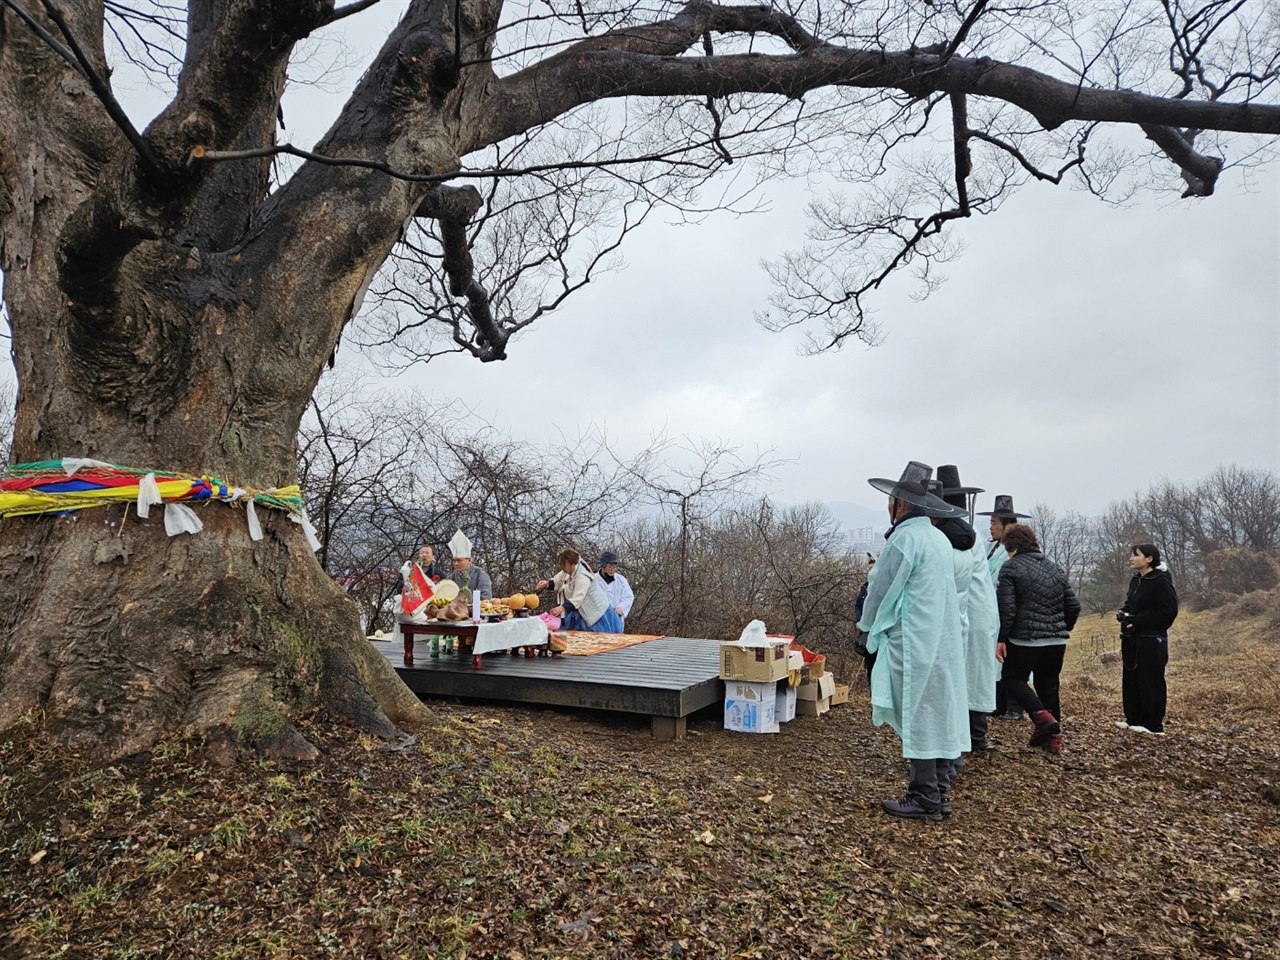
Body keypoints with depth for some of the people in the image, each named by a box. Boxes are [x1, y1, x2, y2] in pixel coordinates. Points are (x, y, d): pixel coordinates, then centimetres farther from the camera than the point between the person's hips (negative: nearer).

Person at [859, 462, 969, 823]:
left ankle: (924, 798, 5)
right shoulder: (939, 538, 11)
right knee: (936, 716, 13)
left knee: (917, 718, -1)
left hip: (912, 645, -9)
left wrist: (868, 624, 7)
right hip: (942, 642, 9)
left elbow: (880, 591, -12)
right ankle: (938, 792, 21)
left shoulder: (905, 538, -16)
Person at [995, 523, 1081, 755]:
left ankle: (1043, 717, -10)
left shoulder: (1011, 567, -7)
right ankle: (1053, 737, 17)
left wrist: (1001, 638, -8)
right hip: (1056, 640, 6)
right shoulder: (1054, 567, 13)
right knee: (1049, 685, 16)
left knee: (1013, 678, 10)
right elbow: (1073, 605, 14)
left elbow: (1006, 608, -14)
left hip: (1025, 639, -6)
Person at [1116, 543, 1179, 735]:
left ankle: (1153, 725, 9)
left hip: (1152, 641, -8)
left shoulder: (1161, 581, -13)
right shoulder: (1136, 580, 12)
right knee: (1131, 680, 12)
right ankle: (1134, 719, 22)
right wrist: (1124, 615, -1)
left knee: (1151, 682, 0)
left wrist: (1137, 620, -18)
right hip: (1133, 640, 8)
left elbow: (1168, 611, -18)